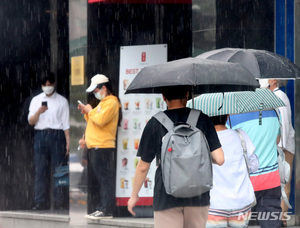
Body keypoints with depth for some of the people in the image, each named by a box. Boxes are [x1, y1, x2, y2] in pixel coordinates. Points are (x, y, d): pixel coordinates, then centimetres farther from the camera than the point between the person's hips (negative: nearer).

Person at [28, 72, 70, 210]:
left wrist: (68, 142, -2)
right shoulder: (36, 100, 13)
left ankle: (59, 203, -3)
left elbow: (66, 124, 4)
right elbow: (31, 121, 7)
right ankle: (40, 202, -2)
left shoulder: (62, 101, 7)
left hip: (57, 135, -2)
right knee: (40, 170, -2)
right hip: (40, 135, 2)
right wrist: (39, 112, -12)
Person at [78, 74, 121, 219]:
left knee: (105, 180, -10)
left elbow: (100, 120, -20)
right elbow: (94, 121, 26)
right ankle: (101, 209, 13)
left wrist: (90, 111, -5)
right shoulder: (103, 102, 24)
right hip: (95, 147, 10)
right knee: (101, 180, 10)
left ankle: (106, 211, -12)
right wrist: (86, 113, 12)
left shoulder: (111, 102, -8)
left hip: (103, 147, -10)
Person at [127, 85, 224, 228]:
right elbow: (219, 159, -4)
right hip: (198, 195, 2)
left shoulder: (155, 124, -2)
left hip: (167, 197, -2)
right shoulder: (202, 119, 1)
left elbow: (143, 167, 1)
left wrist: (134, 195, 15)